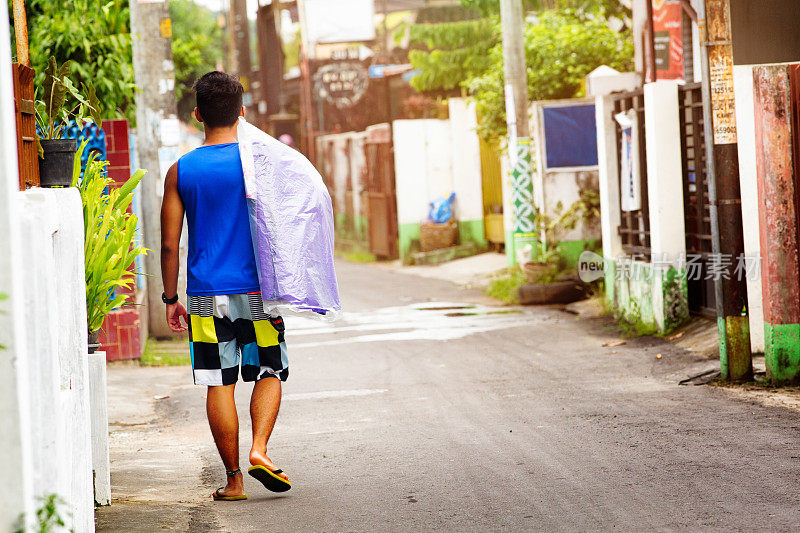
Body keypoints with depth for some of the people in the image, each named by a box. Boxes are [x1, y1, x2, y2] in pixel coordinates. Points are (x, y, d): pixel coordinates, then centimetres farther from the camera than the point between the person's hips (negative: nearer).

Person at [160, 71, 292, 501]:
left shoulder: (180, 171, 0)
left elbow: (169, 244, 1)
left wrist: (170, 298, 10)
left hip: (206, 295, 1)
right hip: (256, 289, -1)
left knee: (220, 384, 5)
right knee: (269, 373, 11)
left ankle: (234, 479, 7)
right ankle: (259, 449, -10)